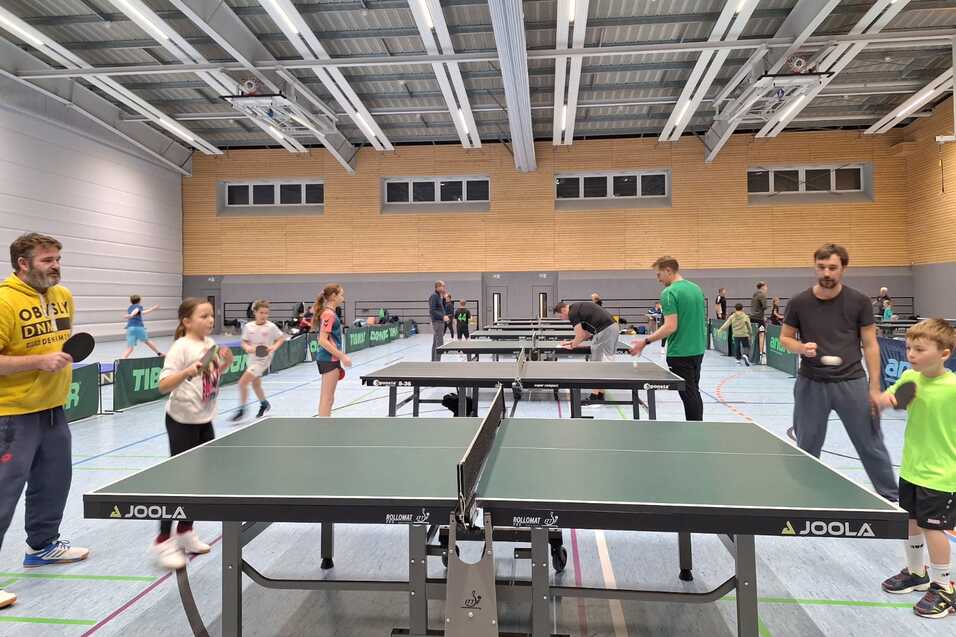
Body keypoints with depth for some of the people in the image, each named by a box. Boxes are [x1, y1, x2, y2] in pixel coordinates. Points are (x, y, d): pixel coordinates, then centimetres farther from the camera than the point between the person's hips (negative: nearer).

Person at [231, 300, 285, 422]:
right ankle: (264, 404, 47)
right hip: (251, 359, 5)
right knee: (255, 384, 21)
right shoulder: (248, 326, -2)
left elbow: (281, 338, -2)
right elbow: (244, 342, 4)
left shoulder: (271, 326, -11)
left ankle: (242, 410, 1)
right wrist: (248, 347, -18)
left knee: (242, 382, -14)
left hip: (263, 359, -5)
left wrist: (274, 347, -18)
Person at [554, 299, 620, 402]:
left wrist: (573, 345, 9)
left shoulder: (573, 313, -6)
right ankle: (600, 394, 21)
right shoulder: (579, 308, 23)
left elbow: (580, 335, -7)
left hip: (604, 330, -10)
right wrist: (573, 341, 26)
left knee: (598, 363, -2)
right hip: (614, 327, 10)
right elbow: (587, 333, 26)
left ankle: (594, 396, 3)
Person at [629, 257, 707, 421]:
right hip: (698, 350, 8)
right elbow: (702, 319, 16)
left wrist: (646, 342, -18)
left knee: (689, 395, 0)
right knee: (694, 392, 18)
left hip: (680, 353, -8)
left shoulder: (669, 293, -17)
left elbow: (671, 326, -23)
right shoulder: (696, 288, 9)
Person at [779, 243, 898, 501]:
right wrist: (802, 348, -15)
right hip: (810, 384, 1)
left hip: (852, 383, 0)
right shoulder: (799, 303, -4)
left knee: (871, 445, 8)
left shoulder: (859, 301, -4)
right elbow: (785, 338, 8)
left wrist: (874, 387, -3)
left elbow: (870, 345, 0)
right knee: (807, 447, 11)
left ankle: (892, 499, 27)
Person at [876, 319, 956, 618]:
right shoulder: (909, 377, -3)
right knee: (910, 522, 18)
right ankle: (916, 573, 39)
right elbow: (883, 401, 7)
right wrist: (886, 398, -15)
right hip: (910, 469, 6)